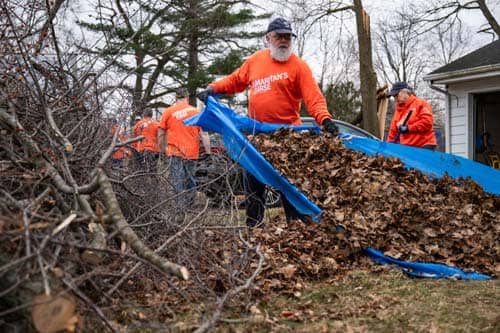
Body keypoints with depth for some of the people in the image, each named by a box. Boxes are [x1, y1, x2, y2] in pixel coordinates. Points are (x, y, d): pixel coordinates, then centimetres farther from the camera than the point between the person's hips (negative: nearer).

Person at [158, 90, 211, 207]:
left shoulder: (168, 111, 4)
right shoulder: (196, 111, 6)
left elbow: (161, 134, 7)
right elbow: (204, 134, 2)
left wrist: (162, 150, 17)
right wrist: (208, 152, 4)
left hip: (175, 151, -2)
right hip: (192, 152, 2)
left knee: (177, 181, -4)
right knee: (190, 181, 10)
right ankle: (189, 206, 11)